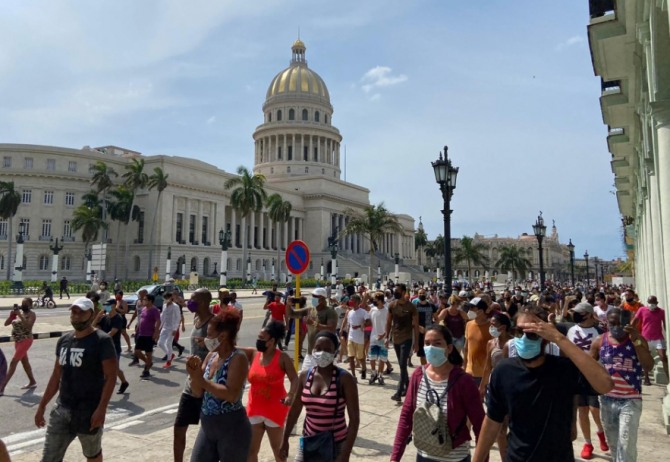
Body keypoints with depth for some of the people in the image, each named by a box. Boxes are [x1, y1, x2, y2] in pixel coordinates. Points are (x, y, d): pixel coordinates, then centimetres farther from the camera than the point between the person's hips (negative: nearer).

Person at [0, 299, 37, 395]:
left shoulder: (31, 314, -11)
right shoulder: (18, 312, 7)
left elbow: (28, 326, -26)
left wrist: (20, 315, -27)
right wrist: (12, 314, -10)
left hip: (25, 340, -8)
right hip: (17, 341, 8)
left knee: (13, 363, -9)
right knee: (24, 362, 15)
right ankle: (32, 382, 28)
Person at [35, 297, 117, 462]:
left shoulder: (102, 341, -13)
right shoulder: (63, 340, 8)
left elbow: (110, 377, -16)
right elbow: (56, 376, 15)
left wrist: (101, 408, -22)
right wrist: (42, 405, 15)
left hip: (89, 411, -6)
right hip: (61, 409, 6)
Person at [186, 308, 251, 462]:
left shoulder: (238, 358, -17)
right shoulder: (211, 356, 5)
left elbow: (232, 395, -27)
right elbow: (198, 393, 8)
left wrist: (202, 380, -23)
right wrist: (194, 375, -12)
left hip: (232, 429, -8)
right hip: (208, 426, 8)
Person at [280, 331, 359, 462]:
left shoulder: (344, 379, -16)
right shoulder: (305, 375, -3)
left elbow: (354, 419, -14)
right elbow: (295, 409, 9)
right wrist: (285, 439, 12)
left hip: (335, 446, -4)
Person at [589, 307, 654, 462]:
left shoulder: (637, 339, -7)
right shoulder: (599, 341, -3)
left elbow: (649, 366, -18)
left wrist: (636, 341, -26)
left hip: (630, 400, -3)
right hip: (606, 399, 3)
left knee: (626, 446, -5)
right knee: (613, 443, 19)